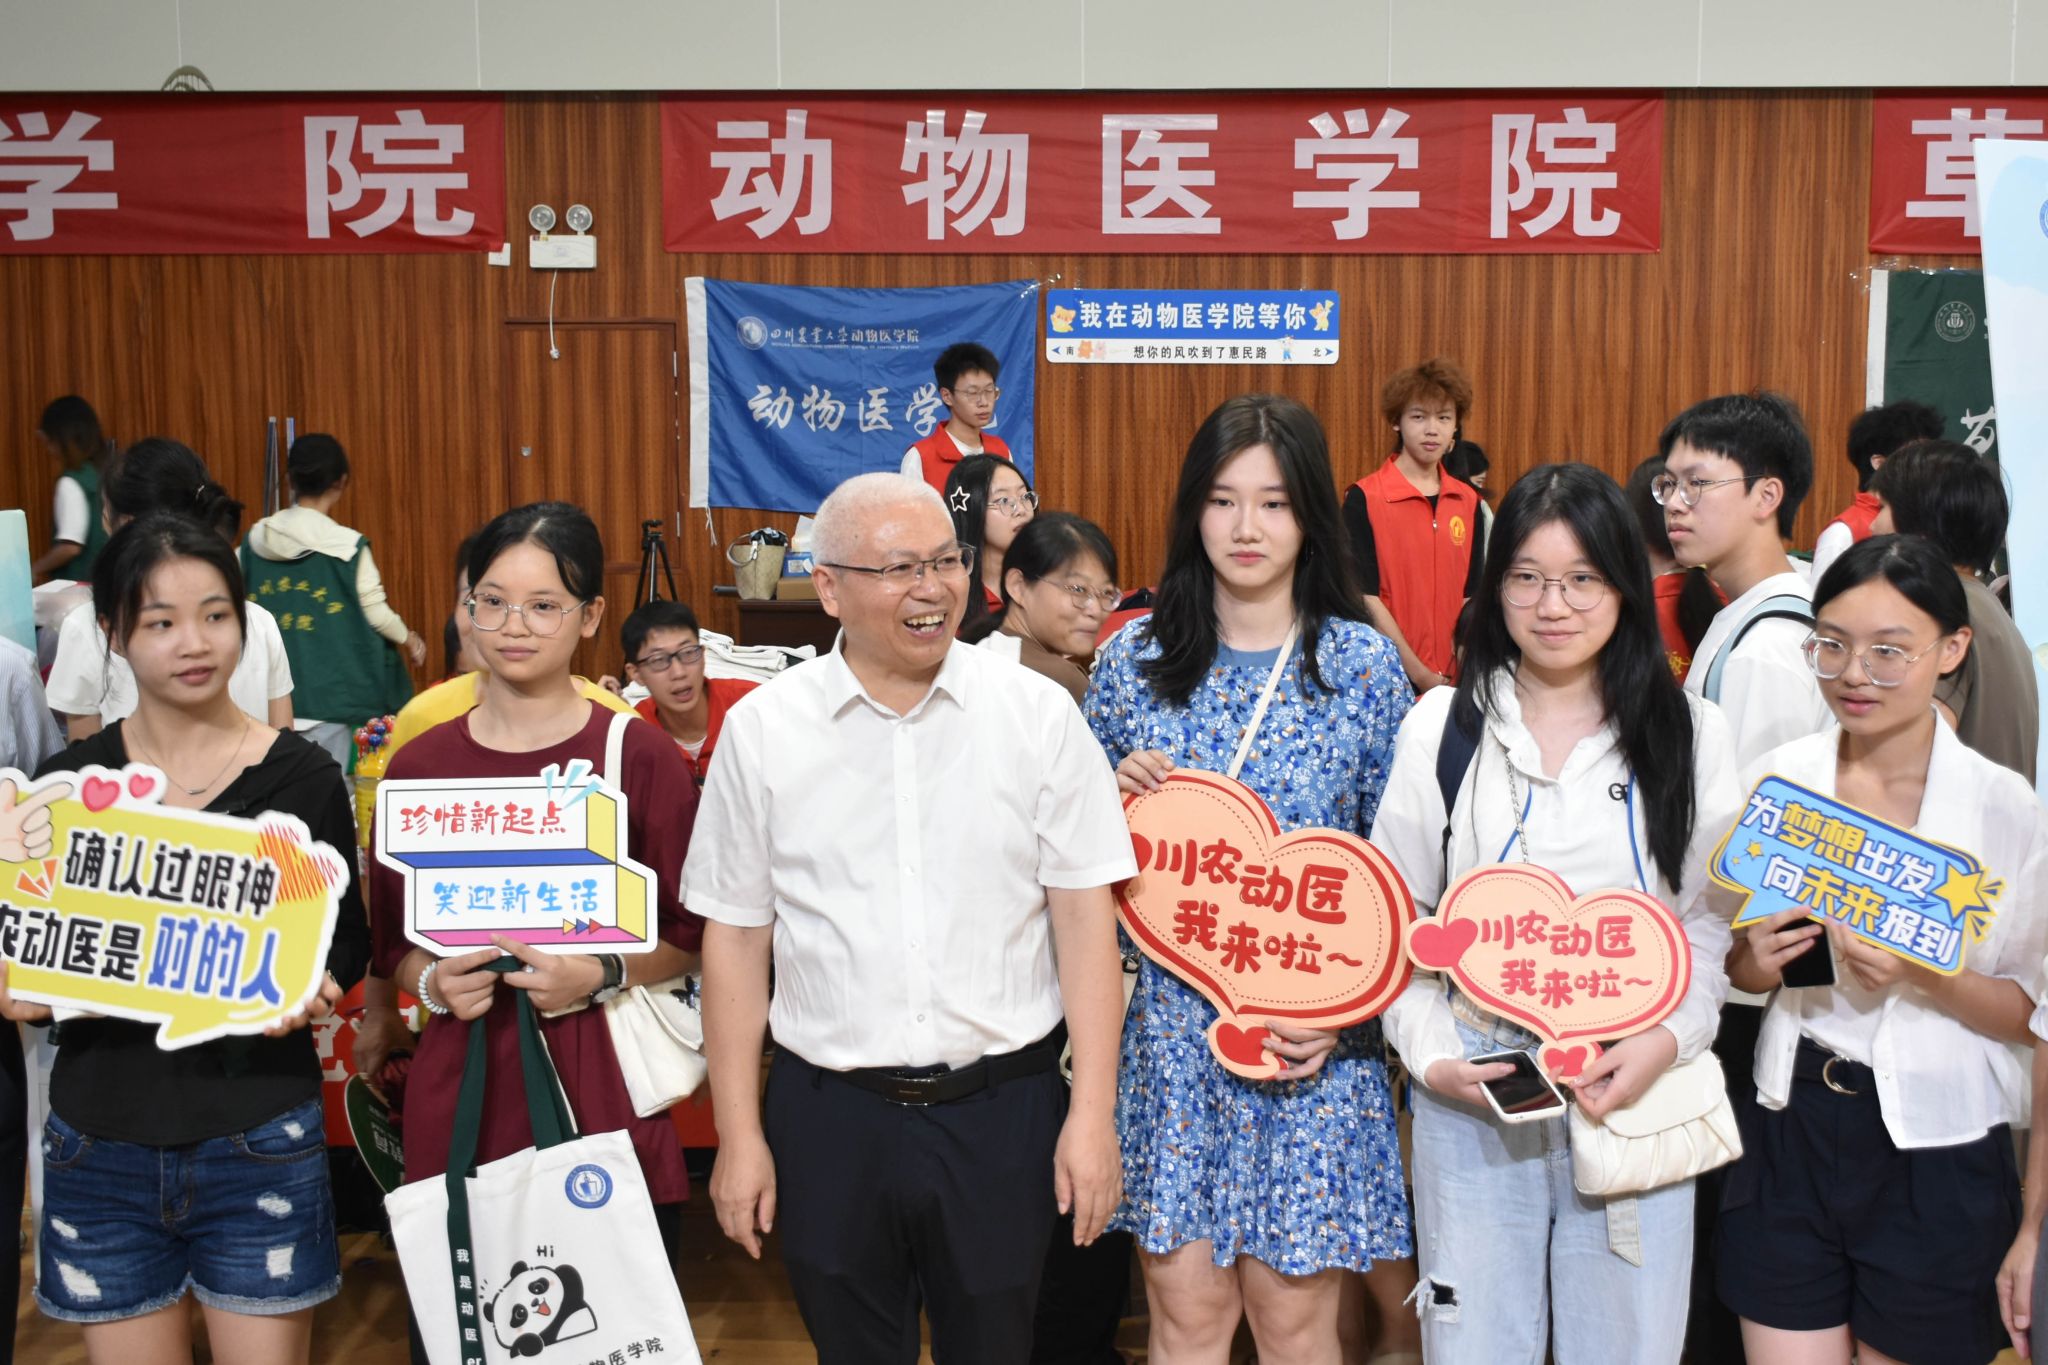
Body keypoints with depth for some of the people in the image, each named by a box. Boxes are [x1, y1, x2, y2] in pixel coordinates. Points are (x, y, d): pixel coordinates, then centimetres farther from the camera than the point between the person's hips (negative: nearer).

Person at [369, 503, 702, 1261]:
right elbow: (391, 941, 14)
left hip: (603, 1091, -2)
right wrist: (434, 983, -5)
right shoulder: (419, 766, 6)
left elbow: (695, 934, 2)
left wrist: (603, 976, -14)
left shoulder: (638, 756, -2)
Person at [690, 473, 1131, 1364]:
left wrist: (1092, 1114, -6)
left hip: (1001, 1112, 0)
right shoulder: (762, 730, -2)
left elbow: (1084, 915, -3)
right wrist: (739, 1135, 2)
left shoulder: (1038, 714, -3)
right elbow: (736, 937, 2)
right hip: (827, 1116, 1)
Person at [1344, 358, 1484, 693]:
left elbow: (1470, 595, 9)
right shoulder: (1363, 499, -8)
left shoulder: (1469, 501, 6)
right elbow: (1366, 598, -11)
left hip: (1454, 679, 4)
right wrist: (1422, 676, -15)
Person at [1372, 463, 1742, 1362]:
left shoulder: (1688, 733, 3)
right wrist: (1432, 1054, -7)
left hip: (1637, 1093, 0)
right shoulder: (1443, 726, 3)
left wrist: (1670, 1038, -11)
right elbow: (1393, 915, 4)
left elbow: (1715, 919, 5)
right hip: (1473, 1089, 0)